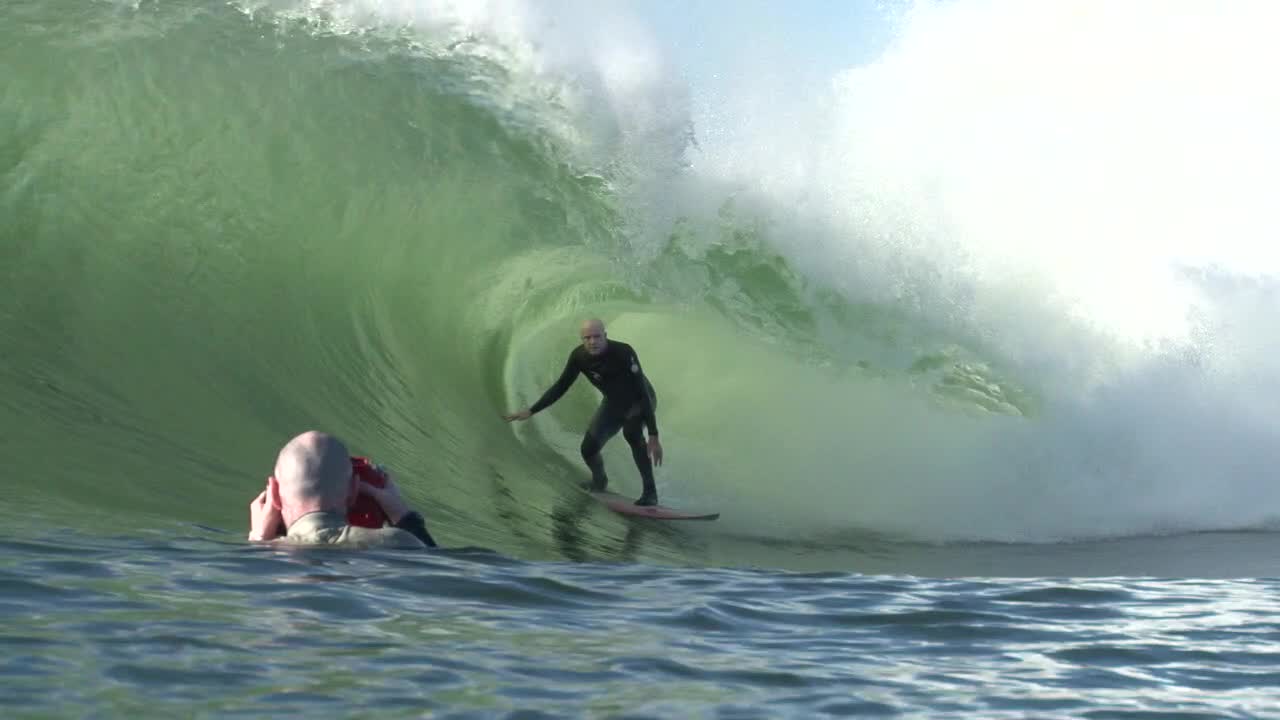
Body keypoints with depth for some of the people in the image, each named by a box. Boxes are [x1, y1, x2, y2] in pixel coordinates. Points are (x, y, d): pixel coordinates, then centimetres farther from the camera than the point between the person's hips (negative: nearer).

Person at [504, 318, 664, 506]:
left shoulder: (624, 353, -35)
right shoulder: (579, 356, -21)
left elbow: (643, 393, -37)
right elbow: (560, 387, -7)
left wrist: (653, 436, -41)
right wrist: (531, 411, -13)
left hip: (639, 402, -5)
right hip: (613, 403, 5)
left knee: (631, 432, -35)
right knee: (588, 449, -4)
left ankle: (650, 492, -24)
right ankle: (599, 480, 33)